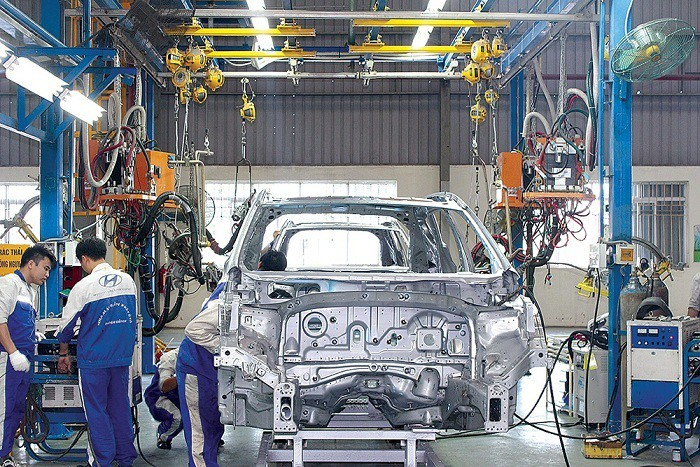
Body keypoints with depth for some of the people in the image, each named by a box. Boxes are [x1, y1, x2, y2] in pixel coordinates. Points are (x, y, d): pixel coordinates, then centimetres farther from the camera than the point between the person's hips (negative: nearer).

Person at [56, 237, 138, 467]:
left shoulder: (83, 287, -11)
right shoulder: (128, 280, 4)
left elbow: (66, 325, -1)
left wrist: (63, 354, 14)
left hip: (93, 359, -5)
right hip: (123, 357, 5)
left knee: (96, 411, 5)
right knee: (120, 407, 13)